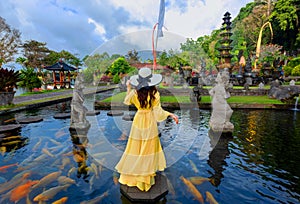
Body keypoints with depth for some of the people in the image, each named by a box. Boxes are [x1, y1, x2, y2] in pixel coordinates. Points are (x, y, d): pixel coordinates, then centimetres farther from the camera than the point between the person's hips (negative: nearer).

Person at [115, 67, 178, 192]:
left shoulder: (135, 93, -10)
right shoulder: (154, 94, -14)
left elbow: (127, 101, 9)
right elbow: (158, 111, -13)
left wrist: (128, 88, 16)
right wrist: (171, 114, -2)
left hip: (138, 121, 2)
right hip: (150, 122, -1)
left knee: (136, 147, 15)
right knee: (148, 147, 13)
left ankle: (130, 173, 32)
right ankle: (145, 174, 28)